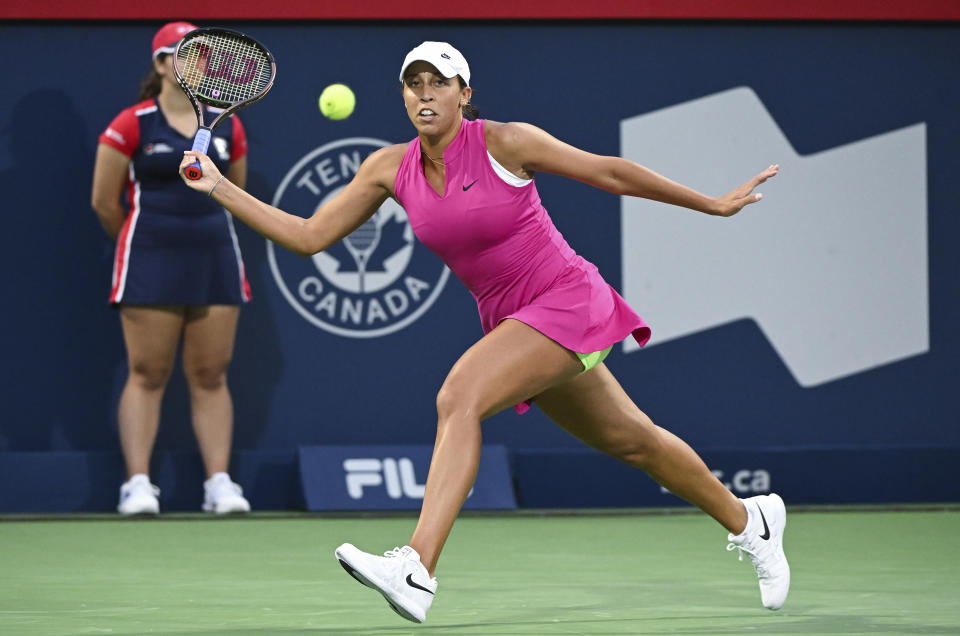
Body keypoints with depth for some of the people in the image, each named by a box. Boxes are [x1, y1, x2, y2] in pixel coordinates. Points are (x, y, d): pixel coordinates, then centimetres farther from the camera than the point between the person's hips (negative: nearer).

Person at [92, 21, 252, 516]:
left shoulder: (228, 127, 8)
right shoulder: (131, 126, -4)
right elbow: (105, 202, 1)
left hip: (215, 256, 3)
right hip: (151, 263, -3)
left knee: (210, 376, 3)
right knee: (148, 375, -4)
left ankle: (219, 482, 4)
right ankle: (137, 483, -2)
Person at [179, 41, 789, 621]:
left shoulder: (505, 143, -14)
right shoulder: (391, 168, 1)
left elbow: (610, 172, -5)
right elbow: (308, 236, 4)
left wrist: (712, 204, 0)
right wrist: (219, 188, -4)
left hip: (567, 300, -6)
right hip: (513, 322, 6)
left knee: (458, 398, -26)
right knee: (630, 439, 18)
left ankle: (417, 569, -36)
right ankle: (749, 519, 42)